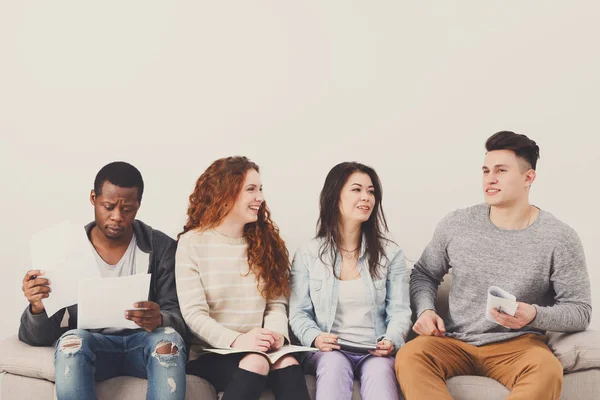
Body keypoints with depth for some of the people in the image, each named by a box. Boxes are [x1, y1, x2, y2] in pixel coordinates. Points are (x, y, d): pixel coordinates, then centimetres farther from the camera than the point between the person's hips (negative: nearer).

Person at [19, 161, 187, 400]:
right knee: (72, 340, -34)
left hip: (144, 344, 0)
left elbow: (178, 319, -6)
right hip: (92, 345, 0)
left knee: (168, 338, -33)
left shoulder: (162, 248, -1)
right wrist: (38, 308, -28)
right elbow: (37, 336, -3)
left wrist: (159, 320, -31)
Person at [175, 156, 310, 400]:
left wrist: (276, 333, -16)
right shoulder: (192, 243, -1)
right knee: (255, 362, -35)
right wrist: (236, 340, -25)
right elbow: (193, 314, -9)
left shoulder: (266, 242, 13)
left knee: (288, 364, -30)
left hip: (258, 348, 4)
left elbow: (277, 303, 7)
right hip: (210, 352, -3)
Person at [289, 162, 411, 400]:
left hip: (375, 352, 1)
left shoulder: (390, 254, 9)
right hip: (328, 351, 0)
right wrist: (315, 338, -16)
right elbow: (299, 313, 6)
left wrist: (392, 341, -18)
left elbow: (399, 312, 4)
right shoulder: (307, 255, 7)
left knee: (380, 370, -34)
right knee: (334, 364, -36)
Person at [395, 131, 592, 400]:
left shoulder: (559, 238, -5)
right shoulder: (455, 225, 2)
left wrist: (535, 315, -21)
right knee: (409, 356, -31)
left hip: (517, 345, -2)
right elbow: (424, 274, 17)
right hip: (454, 342, 2)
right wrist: (425, 311, -4)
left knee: (547, 370, -38)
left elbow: (580, 311, -1)